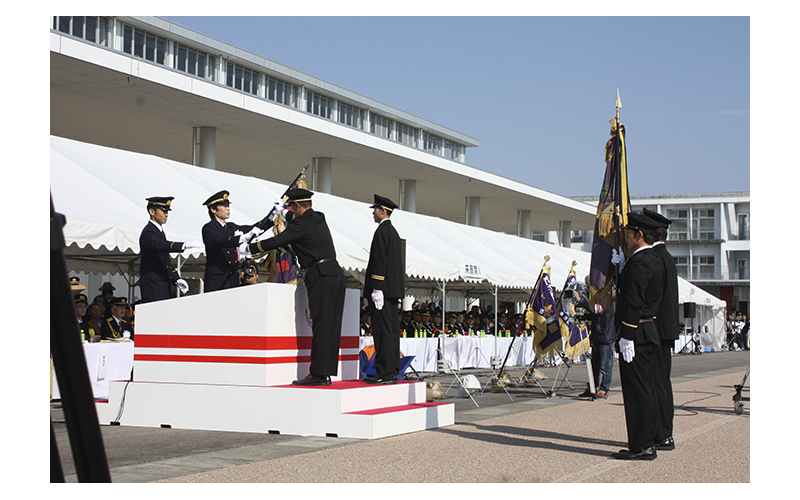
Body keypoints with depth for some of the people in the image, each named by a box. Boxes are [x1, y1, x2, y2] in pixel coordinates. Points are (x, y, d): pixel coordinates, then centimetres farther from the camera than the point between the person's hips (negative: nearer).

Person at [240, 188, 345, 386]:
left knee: (321, 327, -8)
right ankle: (326, 373, 9)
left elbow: (275, 242, -8)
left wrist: (248, 248, 6)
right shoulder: (319, 218, 17)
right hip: (336, 273, 9)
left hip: (321, 277, -9)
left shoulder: (301, 225, -9)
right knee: (330, 327, 7)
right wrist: (283, 213, 55)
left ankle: (318, 374, -8)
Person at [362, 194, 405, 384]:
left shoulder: (382, 231, -11)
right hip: (393, 289, 10)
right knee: (391, 330, 10)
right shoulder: (393, 232, 19)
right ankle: (392, 371, 12)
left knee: (382, 330, -10)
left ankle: (384, 373, -10)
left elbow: (380, 261, -18)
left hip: (382, 289, -10)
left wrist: (376, 289, -20)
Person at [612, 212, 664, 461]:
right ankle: (647, 443, 17)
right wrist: (621, 267, 18)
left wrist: (626, 336, -21)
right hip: (650, 333, 10)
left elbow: (633, 302, -20)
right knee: (645, 389, 13)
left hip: (636, 335, -10)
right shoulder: (654, 260, 16)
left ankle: (640, 447, -4)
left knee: (637, 391, -7)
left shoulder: (639, 262, -16)